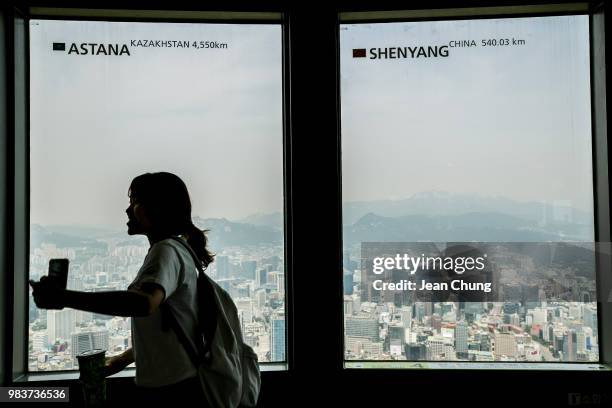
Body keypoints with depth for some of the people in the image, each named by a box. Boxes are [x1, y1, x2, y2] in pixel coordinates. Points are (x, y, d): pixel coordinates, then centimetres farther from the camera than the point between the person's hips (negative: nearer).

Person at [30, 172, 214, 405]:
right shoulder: (178, 250, 14)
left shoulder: (166, 250, -17)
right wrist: (123, 359, 17)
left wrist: (64, 298, -34)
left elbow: (144, 303, -37)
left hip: (171, 388, -9)